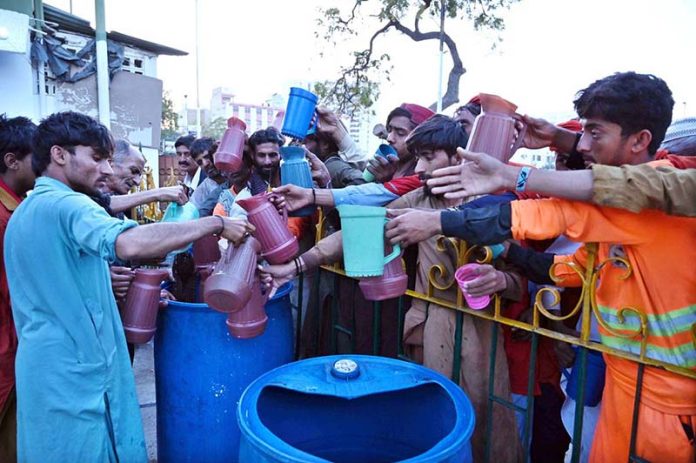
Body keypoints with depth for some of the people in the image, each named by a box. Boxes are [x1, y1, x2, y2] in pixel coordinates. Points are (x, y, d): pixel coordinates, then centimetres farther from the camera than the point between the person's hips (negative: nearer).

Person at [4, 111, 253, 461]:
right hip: (75, 370, -10)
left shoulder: (24, 212, 15)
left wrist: (108, 281, 14)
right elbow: (130, 244, -37)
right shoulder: (67, 205, -17)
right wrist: (216, 223, -31)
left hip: (44, 366, 10)